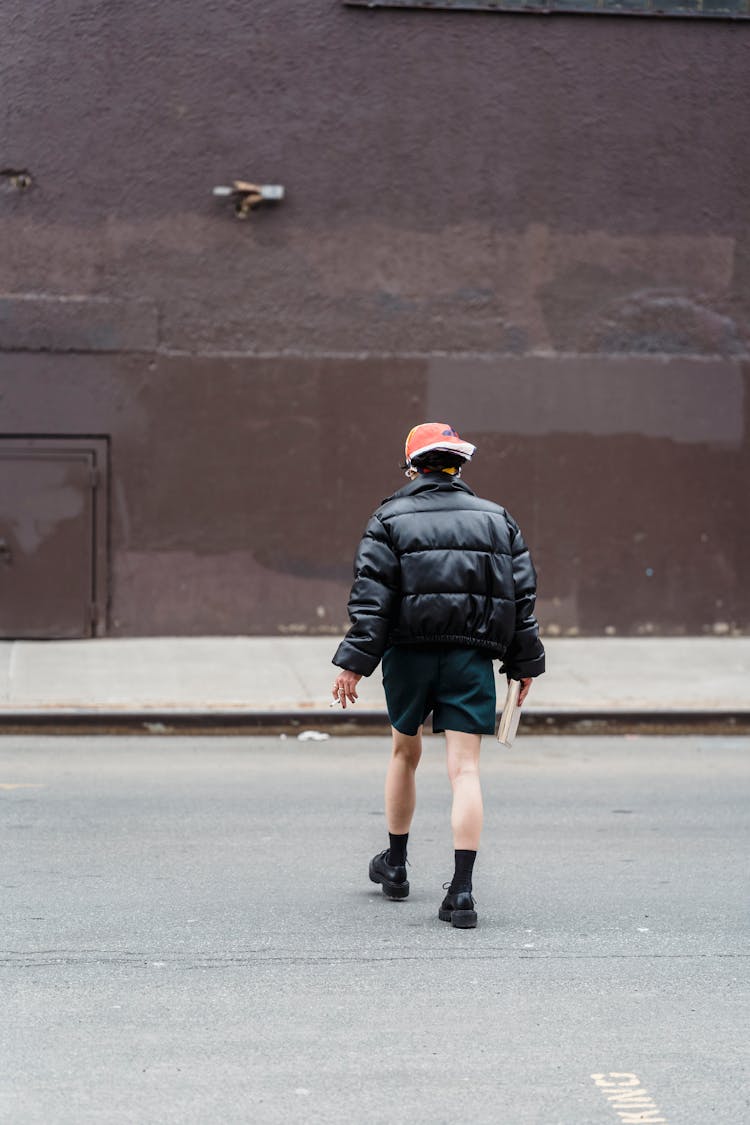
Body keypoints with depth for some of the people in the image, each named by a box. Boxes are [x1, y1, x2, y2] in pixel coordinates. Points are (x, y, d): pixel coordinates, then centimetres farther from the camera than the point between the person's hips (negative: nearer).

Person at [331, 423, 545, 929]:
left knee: (405, 754, 21)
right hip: (472, 658, 1)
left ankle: (395, 866, 33)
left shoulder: (390, 520, 1)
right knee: (465, 769, -4)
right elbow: (523, 596, 9)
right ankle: (462, 891, -14)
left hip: (409, 656, 0)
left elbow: (371, 600, -7)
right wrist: (524, 666, 14)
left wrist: (355, 663, -7)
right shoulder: (497, 519, 9)